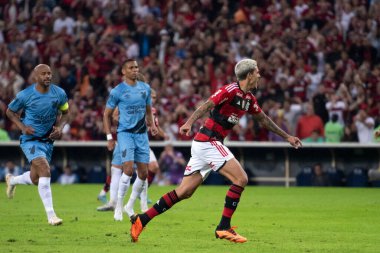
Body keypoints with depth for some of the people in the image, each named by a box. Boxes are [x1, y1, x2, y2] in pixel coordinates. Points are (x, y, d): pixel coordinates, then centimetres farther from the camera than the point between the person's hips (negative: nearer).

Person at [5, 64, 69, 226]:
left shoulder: (59, 94, -6)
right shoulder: (25, 95, -14)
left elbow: (65, 113, 11)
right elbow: (10, 111, 1)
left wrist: (59, 127, -8)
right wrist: (22, 127, -14)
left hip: (48, 139, 5)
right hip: (30, 139, -5)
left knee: (35, 179, 12)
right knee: (45, 171, -23)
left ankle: (12, 180, 48)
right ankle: (51, 215, -20)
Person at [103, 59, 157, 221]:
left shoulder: (145, 88, 9)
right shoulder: (117, 91, -3)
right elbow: (107, 114, 3)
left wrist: (152, 124, 2)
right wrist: (109, 137, -3)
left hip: (142, 134, 5)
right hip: (125, 133, -5)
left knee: (143, 173, 2)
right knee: (128, 169, -19)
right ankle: (118, 206, -7)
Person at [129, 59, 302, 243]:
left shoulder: (249, 98, 15)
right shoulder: (231, 90, -13)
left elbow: (264, 119, 29)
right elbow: (208, 104, -26)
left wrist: (287, 137, 34)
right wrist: (189, 123, -41)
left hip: (205, 144, 9)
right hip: (208, 142, -9)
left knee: (184, 192, 6)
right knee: (240, 179, -12)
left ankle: (141, 220, 6)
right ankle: (224, 227, -7)